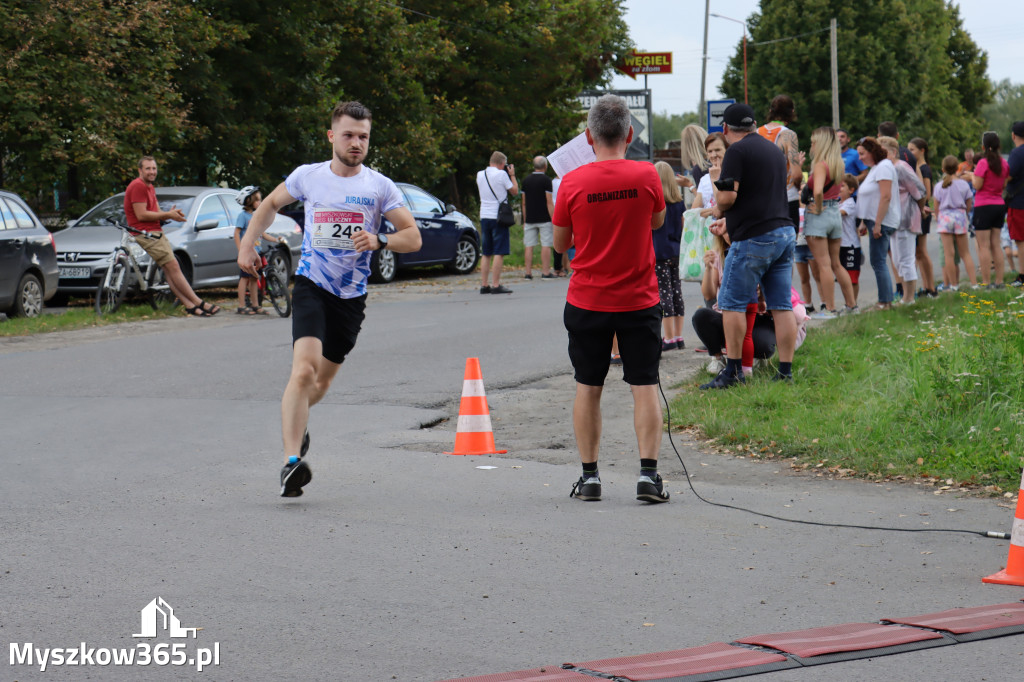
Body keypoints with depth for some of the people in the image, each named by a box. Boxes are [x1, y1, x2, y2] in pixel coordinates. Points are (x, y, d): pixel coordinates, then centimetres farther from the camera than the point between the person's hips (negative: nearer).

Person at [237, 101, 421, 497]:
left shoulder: (379, 186, -1)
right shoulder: (308, 176, 0)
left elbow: (413, 237, -4)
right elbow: (272, 203, 19)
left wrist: (379, 241, -22)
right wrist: (247, 244, 11)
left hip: (352, 295, 2)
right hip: (311, 286, -2)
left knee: (323, 380, 15)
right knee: (304, 370, -23)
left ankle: (293, 422, 48)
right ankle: (291, 461, -27)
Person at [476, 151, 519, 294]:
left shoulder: (480, 175, 9)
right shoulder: (501, 174, -10)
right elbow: (515, 191, -2)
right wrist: (512, 175, 11)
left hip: (484, 217, 6)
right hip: (498, 216, -6)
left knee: (486, 253, 10)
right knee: (499, 253, -5)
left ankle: (484, 285, 10)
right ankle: (495, 285, -9)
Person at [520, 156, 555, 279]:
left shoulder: (526, 180, 9)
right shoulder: (546, 180, -7)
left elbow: (524, 203, 12)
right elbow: (549, 202, -11)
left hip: (530, 218, 5)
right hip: (544, 218, -5)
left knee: (529, 246, 4)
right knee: (545, 245, -2)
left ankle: (528, 273, 3)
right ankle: (546, 272, -4)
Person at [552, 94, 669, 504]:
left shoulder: (573, 182, -9)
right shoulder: (646, 176, -9)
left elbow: (560, 244, 3)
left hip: (587, 301, 1)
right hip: (639, 301, 0)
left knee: (588, 388, 10)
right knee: (644, 386, 4)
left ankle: (589, 476, 11)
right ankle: (648, 474, -4)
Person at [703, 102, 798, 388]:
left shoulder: (736, 151, -8)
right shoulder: (774, 149, 18)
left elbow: (728, 196, -16)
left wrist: (718, 208, 6)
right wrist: (729, 221, 35)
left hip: (754, 238, -8)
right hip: (785, 232, 8)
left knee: (732, 303, 0)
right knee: (781, 305, 7)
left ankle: (733, 370, -1)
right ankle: (786, 371, 7)